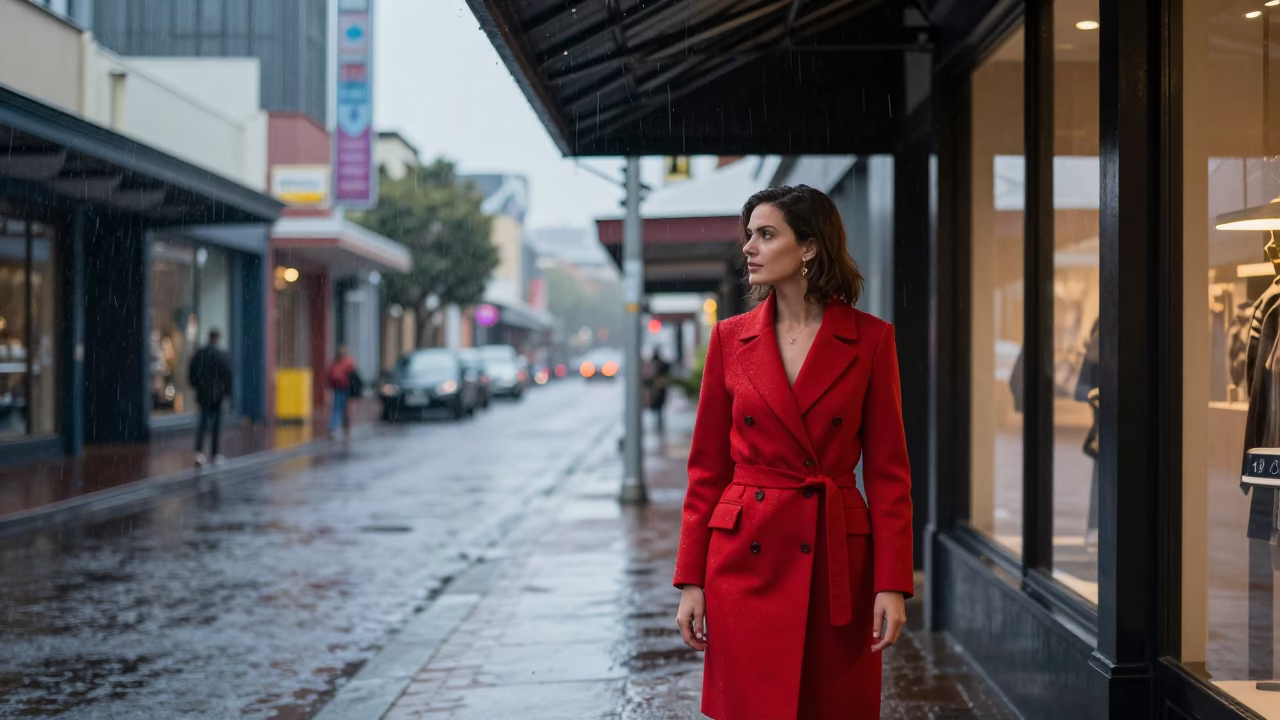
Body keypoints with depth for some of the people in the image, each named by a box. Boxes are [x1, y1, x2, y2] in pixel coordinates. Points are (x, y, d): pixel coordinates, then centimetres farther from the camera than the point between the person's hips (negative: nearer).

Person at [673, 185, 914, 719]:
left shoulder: (870, 339, -1)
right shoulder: (731, 338, 4)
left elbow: (888, 471, -1)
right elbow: (707, 469, 6)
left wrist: (893, 585, -7)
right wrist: (690, 580, 1)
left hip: (836, 563, -1)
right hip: (746, 558, 1)